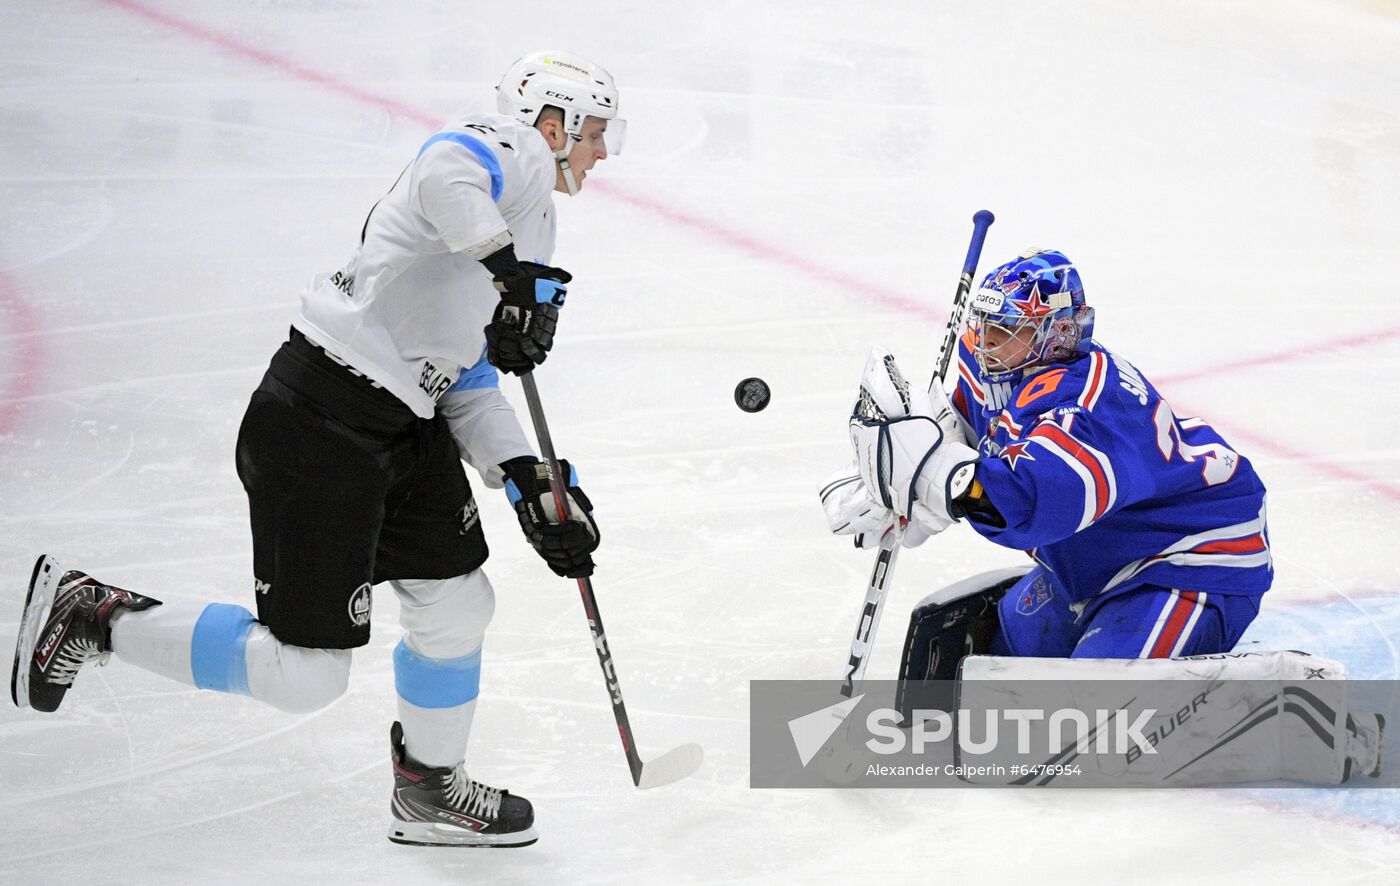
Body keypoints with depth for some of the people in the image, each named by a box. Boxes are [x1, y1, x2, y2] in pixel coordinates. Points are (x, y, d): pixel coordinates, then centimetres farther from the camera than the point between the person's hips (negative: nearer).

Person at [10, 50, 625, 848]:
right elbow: (444, 178, -32)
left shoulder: (529, 229, 22)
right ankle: (90, 615, 7)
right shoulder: (513, 148, -6)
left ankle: (430, 791, 39)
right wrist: (512, 274, -31)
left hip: (405, 424, 10)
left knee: (457, 603, 18)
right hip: (319, 425, -10)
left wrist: (529, 480, 9)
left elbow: (468, 380, 19)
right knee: (304, 673, -6)